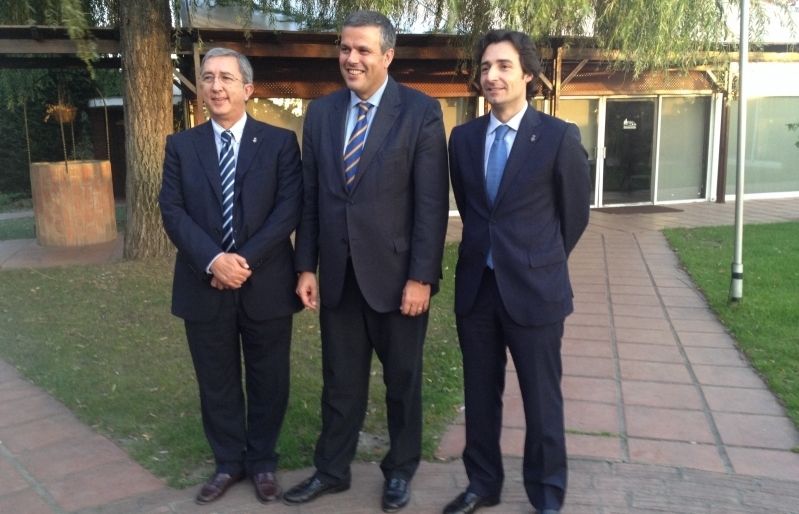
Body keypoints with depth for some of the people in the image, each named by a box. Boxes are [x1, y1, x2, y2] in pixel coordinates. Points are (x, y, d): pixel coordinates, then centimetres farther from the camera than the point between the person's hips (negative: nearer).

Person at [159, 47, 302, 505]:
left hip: (265, 284, -1)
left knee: (268, 380, 10)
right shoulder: (181, 145, 7)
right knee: (217, 382, 13)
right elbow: (172, 211, -2)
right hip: (205, 286, 2)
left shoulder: (280, 142, 1)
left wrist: (246, 259, -17)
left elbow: (290, 208, -8)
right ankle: (228, 462, 31)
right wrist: (212, 260, -17)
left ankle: (263, 462, 30)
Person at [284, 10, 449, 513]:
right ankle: (332, 469, 32)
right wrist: (307, 266, 4)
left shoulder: (421, 112, -8)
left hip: (395, 273, -3)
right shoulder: (321, 112, 6)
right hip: (337, 274, 4)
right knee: (340, 380, 15)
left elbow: (432, 204, -11)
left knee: (403, 379, 14)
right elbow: (310, 197, 7)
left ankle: (401, 470, 33)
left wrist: (420, 277, -15)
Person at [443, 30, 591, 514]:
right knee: (480, 395, 15)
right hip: (475, 286, 4)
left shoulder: (559, 136, -8)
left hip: (533, 289, -4)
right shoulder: (463, 137, 4)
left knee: (542, 400, 8)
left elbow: (575, 213, 2)